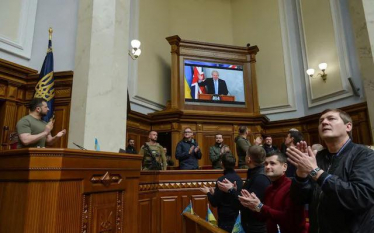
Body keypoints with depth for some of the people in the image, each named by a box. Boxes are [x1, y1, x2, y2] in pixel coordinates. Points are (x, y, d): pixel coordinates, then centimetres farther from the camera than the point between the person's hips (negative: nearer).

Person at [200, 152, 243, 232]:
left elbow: (214, 203, -16)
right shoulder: (239, 178, -1)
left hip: (226, 219, -6)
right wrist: (215, 192, 15)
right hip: (237, 217, 6)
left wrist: (208, 192, 1)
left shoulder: (222, 180, -21)